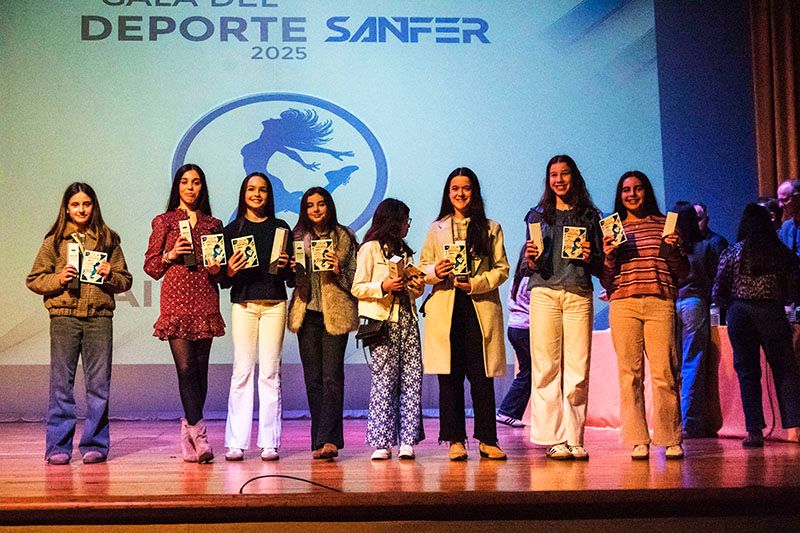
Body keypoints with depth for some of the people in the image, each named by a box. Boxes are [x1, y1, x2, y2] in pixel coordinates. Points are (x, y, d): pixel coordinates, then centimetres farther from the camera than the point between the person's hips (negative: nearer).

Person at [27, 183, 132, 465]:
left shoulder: (108, 239, 12)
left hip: (99, 317, 1)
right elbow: (33, 279, 9)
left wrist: (110, 276, -6)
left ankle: (95, 444, 10)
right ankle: (58, 446, 8)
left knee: (99, 383, 1)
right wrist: (58, 279, -7)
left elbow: (126, 280, 13)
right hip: (64, 316, -1)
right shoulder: (54, 241, 10)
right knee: (61, 382, 1)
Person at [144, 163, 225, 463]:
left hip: (205, 302, 3)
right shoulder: (164, 222, 9)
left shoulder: (213, 224, 15)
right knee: (186, 368, -11)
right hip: (176, 301, -2)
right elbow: (150, 266, 8)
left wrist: (219, 267, -1)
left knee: (200, 369, 2)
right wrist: (171, 254, -8)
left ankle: (189, 429, 15)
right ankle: (200, 437, -14)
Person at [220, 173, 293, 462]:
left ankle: (269, 443, 3)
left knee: (270, 371, -1)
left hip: (274, 303, 0)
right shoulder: (232, 229, 9)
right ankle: (236, 443, 1)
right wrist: (230, 271, -15)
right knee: (242, 370, -3)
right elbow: (223, 279, 6)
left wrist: (286, 266, -11)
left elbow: (292, 277, 9)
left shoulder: (281, 228, 10)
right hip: (243, 304, 0)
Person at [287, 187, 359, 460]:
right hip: (307, 314, 4)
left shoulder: (344, 237, 4)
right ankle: (323, 440, 12)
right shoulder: (298, 238, 12)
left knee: (332, 376, -9)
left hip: (335, 313, -3)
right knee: (313, 378, 5)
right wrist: (293, 270, -5)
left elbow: (355, 277, 3)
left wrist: (339, 272, -15)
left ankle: (328, 440, -12)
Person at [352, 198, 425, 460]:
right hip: (383, 321, -6)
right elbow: (358, 288, -3)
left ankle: (407, 440, -1)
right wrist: (383, 286, -16)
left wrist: (417, 288, 7)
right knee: (384, 380, -9)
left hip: (407, 318, 6)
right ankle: (381, 442, -4)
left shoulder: (405, 251, 24)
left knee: (412, 379, -3)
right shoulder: (370, 248, 3)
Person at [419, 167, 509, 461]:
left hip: (480, 307, -1)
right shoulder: (436, 229, 16)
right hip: (445, 308, 1)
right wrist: (435, 272, -9)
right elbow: (423, 267, 13)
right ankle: (455, 440, 6)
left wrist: (476, 284, -10)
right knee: (449, 377, 0)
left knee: (482, 377, -2)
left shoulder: (491, 228, 12)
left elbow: (502, 269, 5)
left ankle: (487, 439, 5)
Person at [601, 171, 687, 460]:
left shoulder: (665, 225, 14)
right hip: (623, 304, 1)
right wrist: (609, 256, -5)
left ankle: (671, 439, 4)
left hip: (660, 303, -1)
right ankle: (638, 440, 2)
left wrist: (673, 249, -4)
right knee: (630, 372, -3)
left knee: (664, 372, -5)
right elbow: (606, 282, 13)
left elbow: (682, 272, 13)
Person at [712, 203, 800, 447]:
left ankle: (754, 430, 2)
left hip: (740, 315, 0)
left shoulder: (733, 253, 0)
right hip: (773, 314, 0)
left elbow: (718, 293, -2)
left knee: (747, 372, 5)